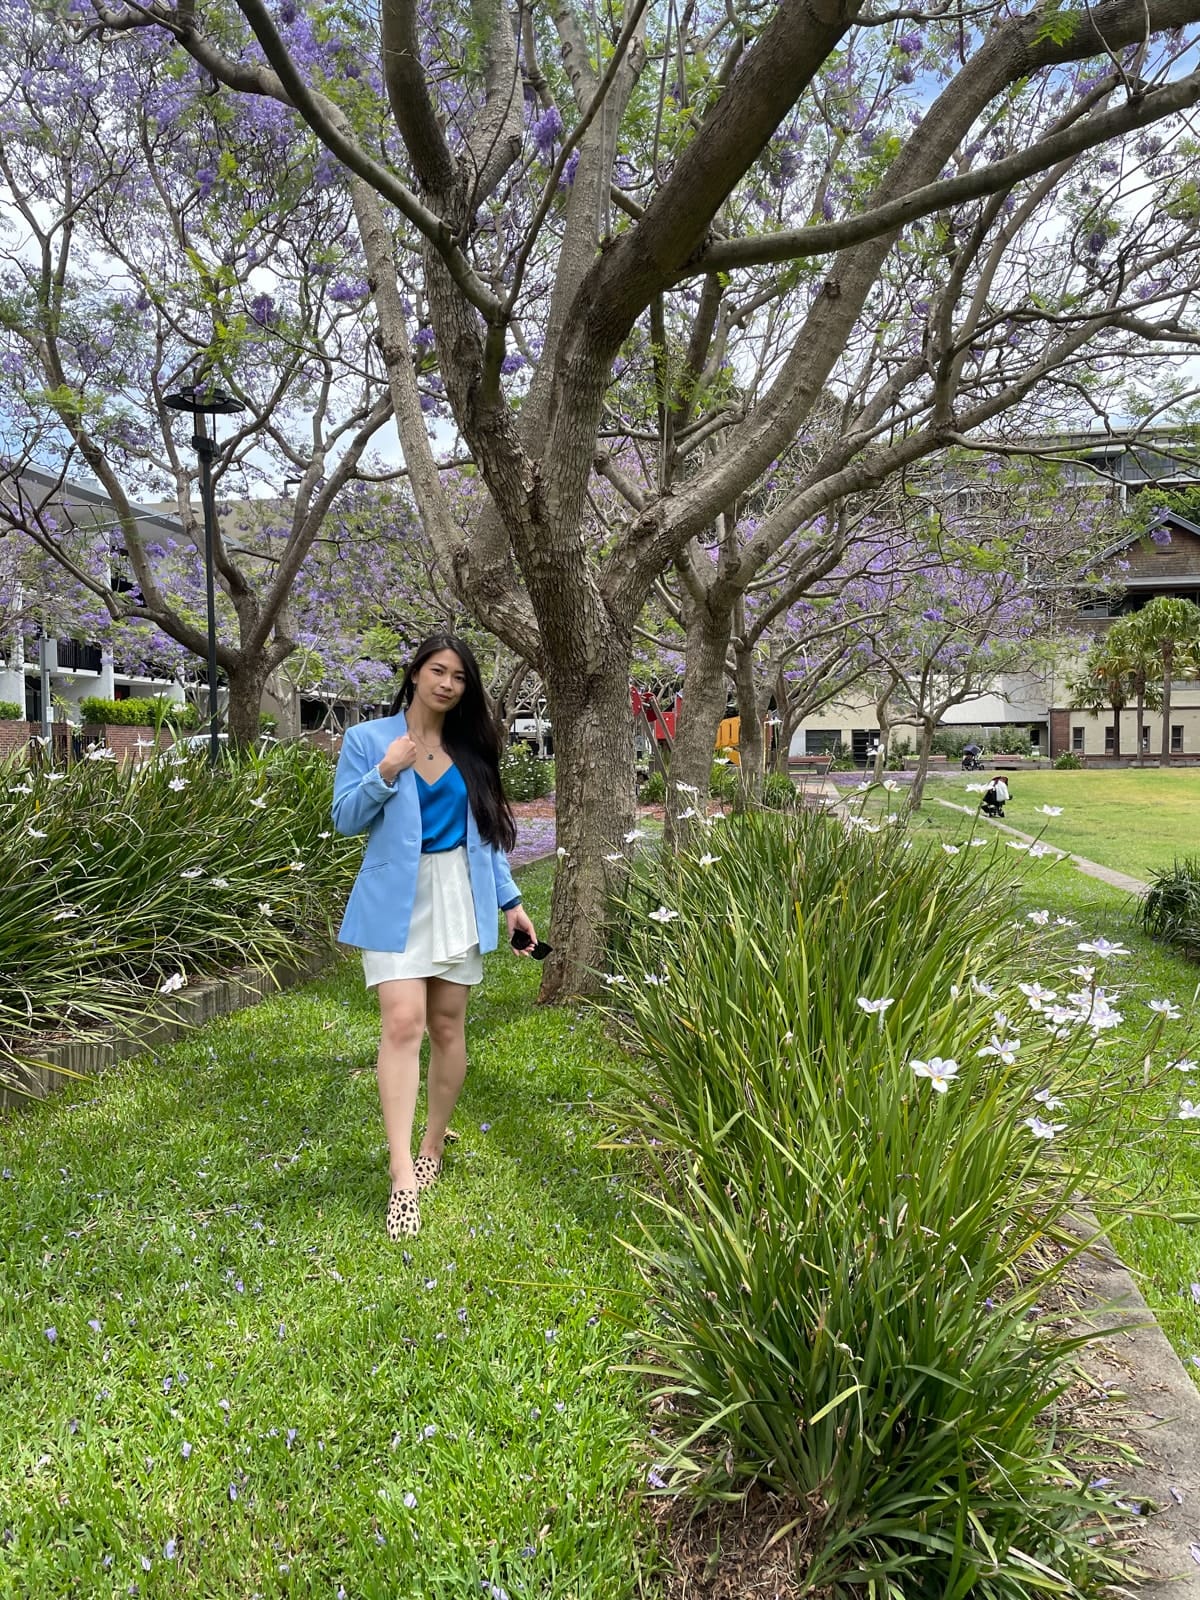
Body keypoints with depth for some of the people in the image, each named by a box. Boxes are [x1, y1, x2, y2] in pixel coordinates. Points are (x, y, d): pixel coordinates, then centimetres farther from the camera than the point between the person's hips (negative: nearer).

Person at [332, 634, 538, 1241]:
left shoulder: (470, 750, 11)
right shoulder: (367, 739, 1)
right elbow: (345, 819, -2)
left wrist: (510, 900, 11)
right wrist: (384, 775, -18)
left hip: (458, 898, 4)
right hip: (397, 899, -3)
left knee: (447, 1024, 7)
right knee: (403, 1022, -15)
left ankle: (433, 1149, 25)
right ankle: (403, 1178, -14)